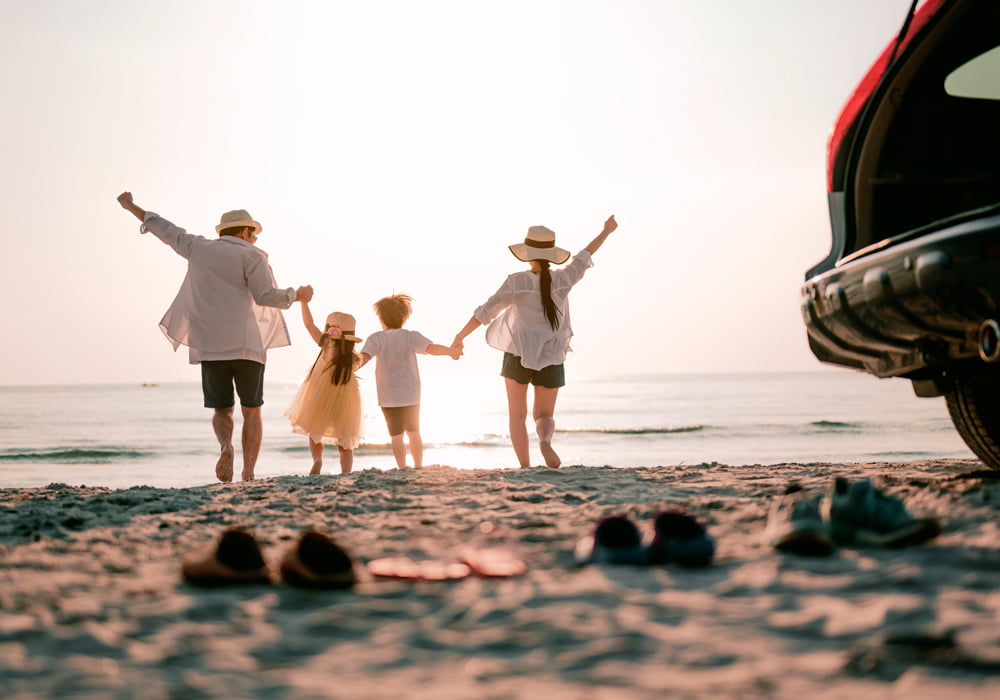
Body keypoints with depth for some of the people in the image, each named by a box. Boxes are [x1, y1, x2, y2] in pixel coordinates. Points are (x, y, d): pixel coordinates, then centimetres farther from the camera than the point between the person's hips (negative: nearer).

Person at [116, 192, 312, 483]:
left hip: (210, 346, 3)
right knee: (251, 411, 8)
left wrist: (132, 207, 37)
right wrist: (298, 295, 6)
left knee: (222, 410, 11)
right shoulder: (251, 256, 0)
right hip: (246, 344, -3)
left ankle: (225, 446, -21)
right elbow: (266, 296, -11)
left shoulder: (199, 248, 12)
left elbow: (166, 230, 23)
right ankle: (248, 475, -3)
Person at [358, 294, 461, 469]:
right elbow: (431, 348, -14)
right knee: (413, 432, 17)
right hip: (411, 395, 2)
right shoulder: (411, 336, -2)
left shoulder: (377, 338, -5)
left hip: (389, 396, -2)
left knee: (396, 436, 5)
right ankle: (418, 467, 19)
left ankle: (402, 469, 0)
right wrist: (451, 351, 1)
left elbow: (363, 357, -19)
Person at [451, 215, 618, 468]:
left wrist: (460, 337, 2)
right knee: (545, 416, 13)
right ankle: (545, 441, -23)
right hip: (550, 361, 2)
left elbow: (485, 312, -10)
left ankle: (525, 467, -1)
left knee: (517, 415, 13)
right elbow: (585, 255, 10)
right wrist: (606, 231, 26)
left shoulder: (517, 281, -13)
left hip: (518, 355, -2)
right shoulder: (563, 279, -7)